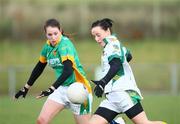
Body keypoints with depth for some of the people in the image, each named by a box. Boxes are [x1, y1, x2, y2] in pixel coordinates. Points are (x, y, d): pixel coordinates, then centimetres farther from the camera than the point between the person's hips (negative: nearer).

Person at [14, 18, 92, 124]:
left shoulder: (65, 44, -18)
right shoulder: (48, 46, 4)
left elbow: (68, 71, -30)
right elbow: (39, 68, 19)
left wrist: (52, 89, -36)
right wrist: (26, 88, 24)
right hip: (62, 89, 7)